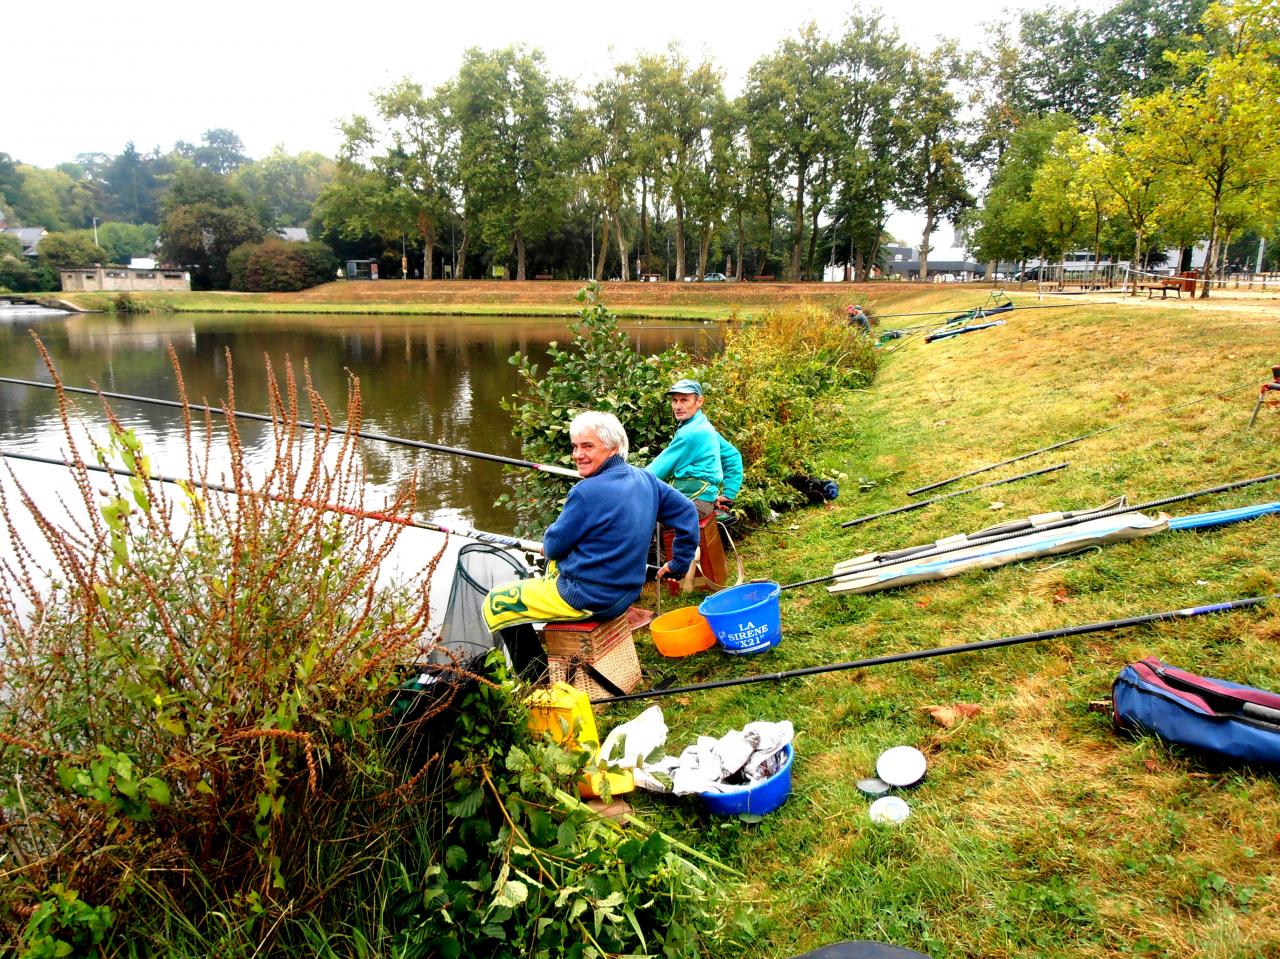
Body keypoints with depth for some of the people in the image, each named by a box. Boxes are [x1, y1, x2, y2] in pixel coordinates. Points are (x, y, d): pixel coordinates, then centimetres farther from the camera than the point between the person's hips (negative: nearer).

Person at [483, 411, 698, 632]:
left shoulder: (586, 493, -23)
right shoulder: (645, 479, -3)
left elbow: (553, 547, -13)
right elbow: (687, 513, 5)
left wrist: (548, 541, 11)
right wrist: (678, 564, 12)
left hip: (587, 600, -8)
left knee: (495, 602, 7)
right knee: (554, 562, 35)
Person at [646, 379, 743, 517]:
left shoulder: (690, 433, -15)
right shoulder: (705, 427, 15)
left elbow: (660, 468, -11)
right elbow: (733, 456, 22)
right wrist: (728, 494, 19)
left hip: (695, 501, -10)